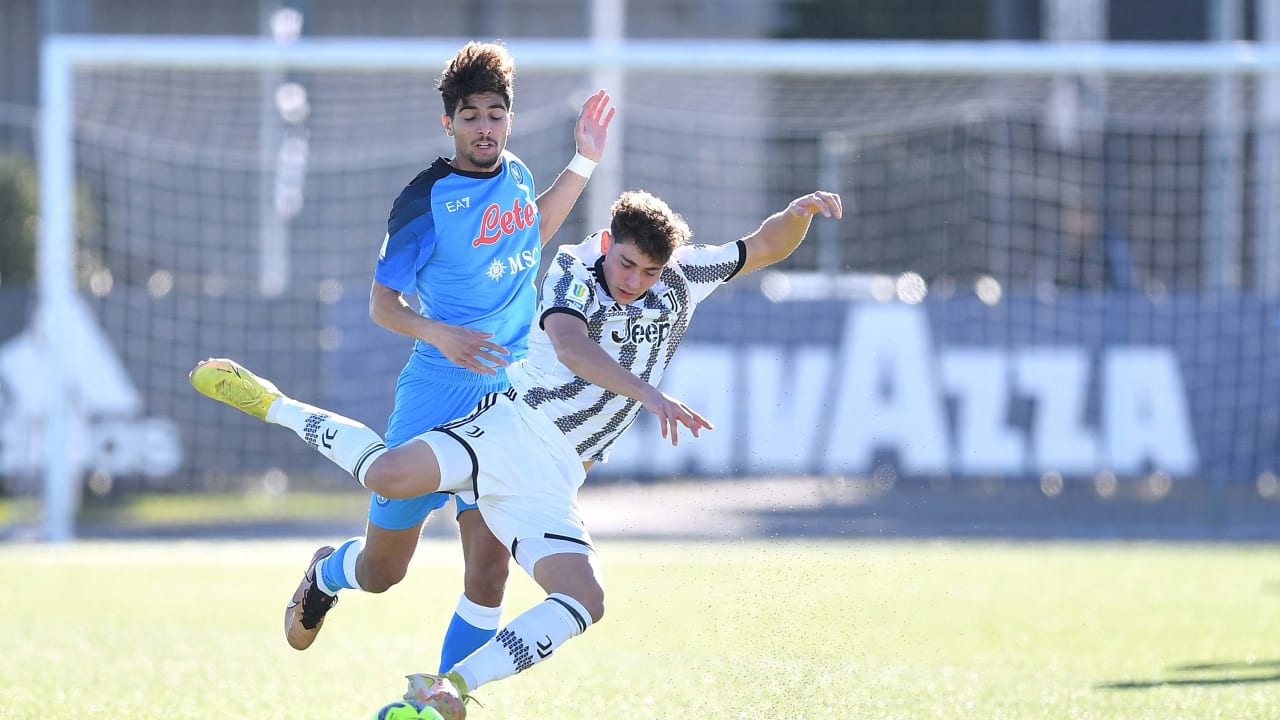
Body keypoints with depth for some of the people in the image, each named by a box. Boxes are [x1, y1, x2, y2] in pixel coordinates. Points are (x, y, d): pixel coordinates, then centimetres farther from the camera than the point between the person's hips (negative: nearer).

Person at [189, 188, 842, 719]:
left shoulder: (681, 276, 10)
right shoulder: (574, 269, -8)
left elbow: (764, 248, 18)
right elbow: (569, 343, -29)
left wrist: (800, 211, -4)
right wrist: (646, 393, -41)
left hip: (550, 484, 5)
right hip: (513, 427, -5)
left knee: (584, 602, -16)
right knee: (391, 474, -31)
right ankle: (279, 408, -4)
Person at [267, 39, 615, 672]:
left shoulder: (515, 175, 5)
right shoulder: (425, 201, -14)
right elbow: (381, 304, -11)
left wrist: (584, 163, 22)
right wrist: (440, 334, -30)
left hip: (508, 402, 4)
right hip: (437, 398, -4)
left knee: (489, 569, -9)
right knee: (381, 572, 10)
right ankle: (325, 574, 46)